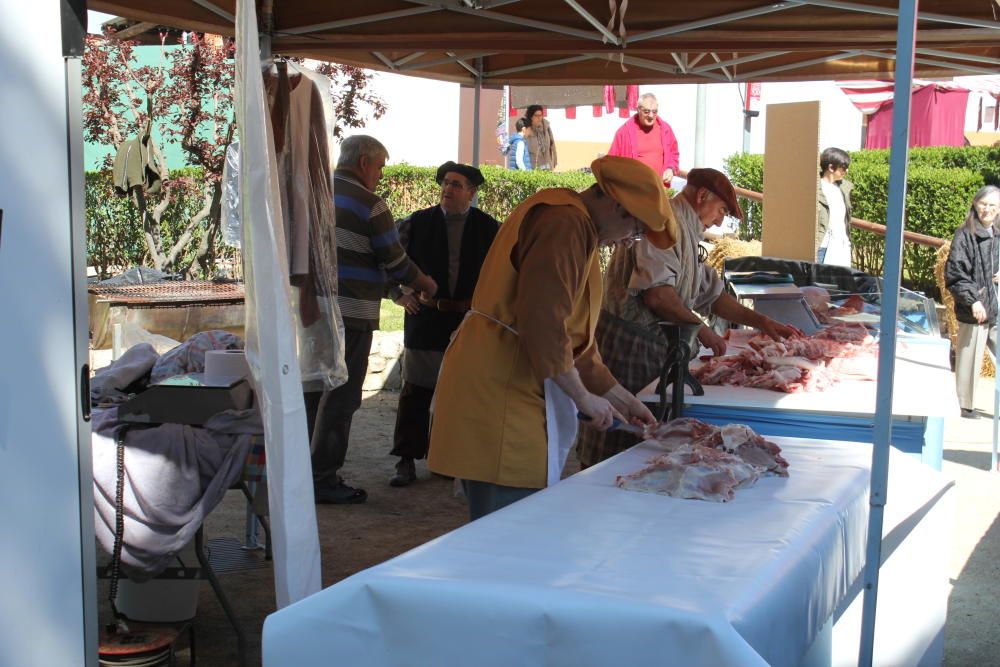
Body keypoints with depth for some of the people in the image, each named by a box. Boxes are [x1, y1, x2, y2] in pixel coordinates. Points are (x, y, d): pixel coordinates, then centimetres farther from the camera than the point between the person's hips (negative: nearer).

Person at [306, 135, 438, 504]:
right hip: (349, 312, -7)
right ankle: (323, 478, 5)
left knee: (310, 388, 17)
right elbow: (395, 262, -6)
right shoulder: (369, 204, -10)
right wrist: (425, 284, 12)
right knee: (340, 396, 1)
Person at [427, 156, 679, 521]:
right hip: (500, 390, -11)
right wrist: (583, 397, -12)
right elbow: (542, 322, -23)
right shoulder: (565, 224, -14)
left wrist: (618, 397, 23)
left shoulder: (578, 229, 21)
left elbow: (574, 333, 26)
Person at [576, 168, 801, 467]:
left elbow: (710, 293, 27)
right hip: (628, 341, -10)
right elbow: (657, 294, -24)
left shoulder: (686, 232, 22)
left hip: (650, 343, 10)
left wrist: (762, 322, 22)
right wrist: (700, 328, -12)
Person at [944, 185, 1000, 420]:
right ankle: (967, 406, 16)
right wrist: (973, 300, -17)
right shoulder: (965, 236, -6)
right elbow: (955, 274, -10)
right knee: (969, 360, 3)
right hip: (975, 311, -5)